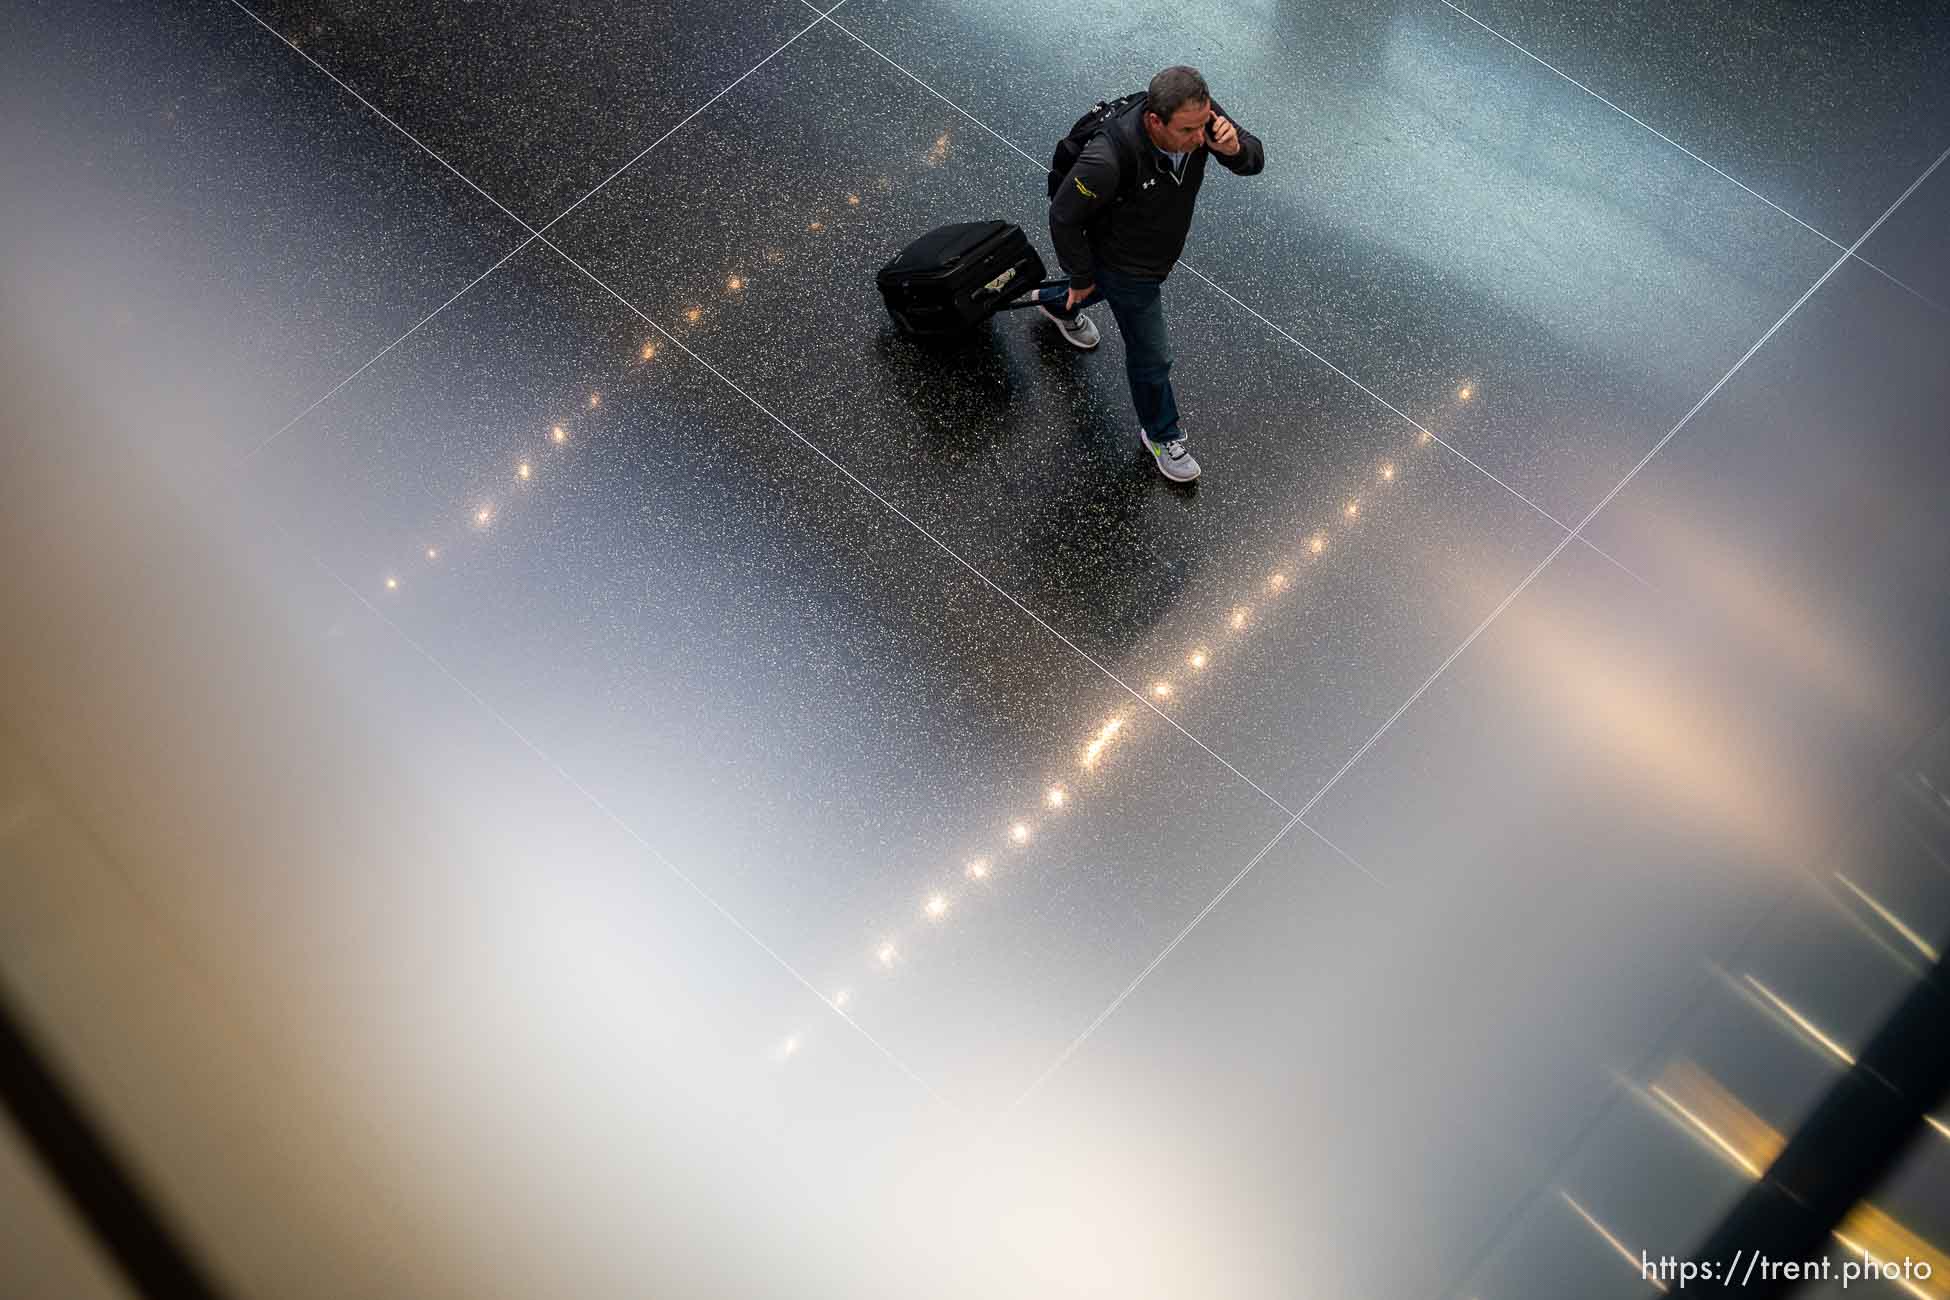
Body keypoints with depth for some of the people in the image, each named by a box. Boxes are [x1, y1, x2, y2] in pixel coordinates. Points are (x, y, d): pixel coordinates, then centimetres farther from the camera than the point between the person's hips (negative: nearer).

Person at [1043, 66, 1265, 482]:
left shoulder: (1198, 115, -28)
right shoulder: (1110, 158, -44)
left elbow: (1254, 161, -14)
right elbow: (1063, 217, -28)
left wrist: (1234, 148, -39)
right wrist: (1081, 279, -13)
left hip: (1162, 251, 6)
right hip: (1125, 264, -6)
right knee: (1151, 355, 11)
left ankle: (1060, 306, 71)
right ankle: (1160, 434, 40)